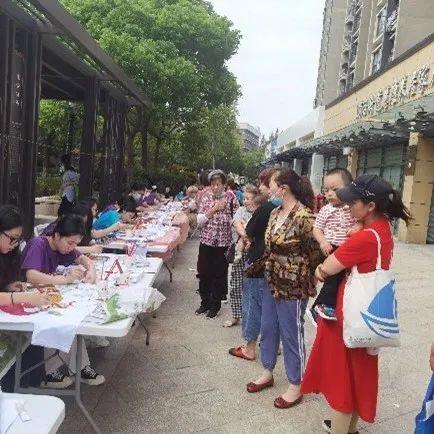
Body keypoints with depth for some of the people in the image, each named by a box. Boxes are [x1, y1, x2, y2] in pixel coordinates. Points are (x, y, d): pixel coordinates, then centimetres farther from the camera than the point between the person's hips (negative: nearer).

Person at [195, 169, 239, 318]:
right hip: (206, 241, 2)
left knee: (219, 275, 8)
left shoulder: (230, 197, -4)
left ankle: (215, 305, 26)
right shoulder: (206, 197, 2)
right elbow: (199, 221, -4)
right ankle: (205, 302, 31)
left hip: (224, 243, -2)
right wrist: (213, 209, -13)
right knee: (204, 274, 11)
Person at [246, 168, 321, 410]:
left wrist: (303, 278, -2)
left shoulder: (304, 217, -21)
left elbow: (316, 253, -14)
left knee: (291, 335, 7)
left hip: (293, 287, -8)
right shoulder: (275, 213, 4)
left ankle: (296, 386, 27)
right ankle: (268, 373, 40)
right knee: (268, 328, 19)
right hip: (272, 283, 8)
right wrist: (268, 269, 10)